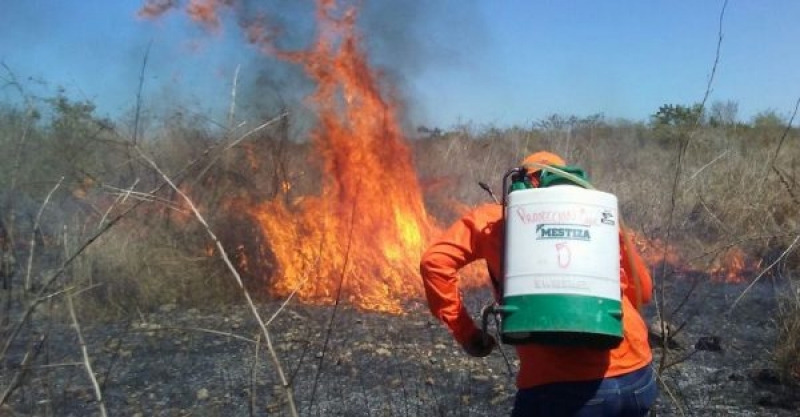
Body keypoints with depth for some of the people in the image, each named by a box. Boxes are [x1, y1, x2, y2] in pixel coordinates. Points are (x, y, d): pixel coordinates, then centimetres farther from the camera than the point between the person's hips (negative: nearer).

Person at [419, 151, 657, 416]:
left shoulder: (493, 219, 12)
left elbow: (435, 261, 1)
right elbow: (642, 290, 25)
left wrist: (465, 333, 8)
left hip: (562, 387, -4)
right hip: (637, 379, 4)